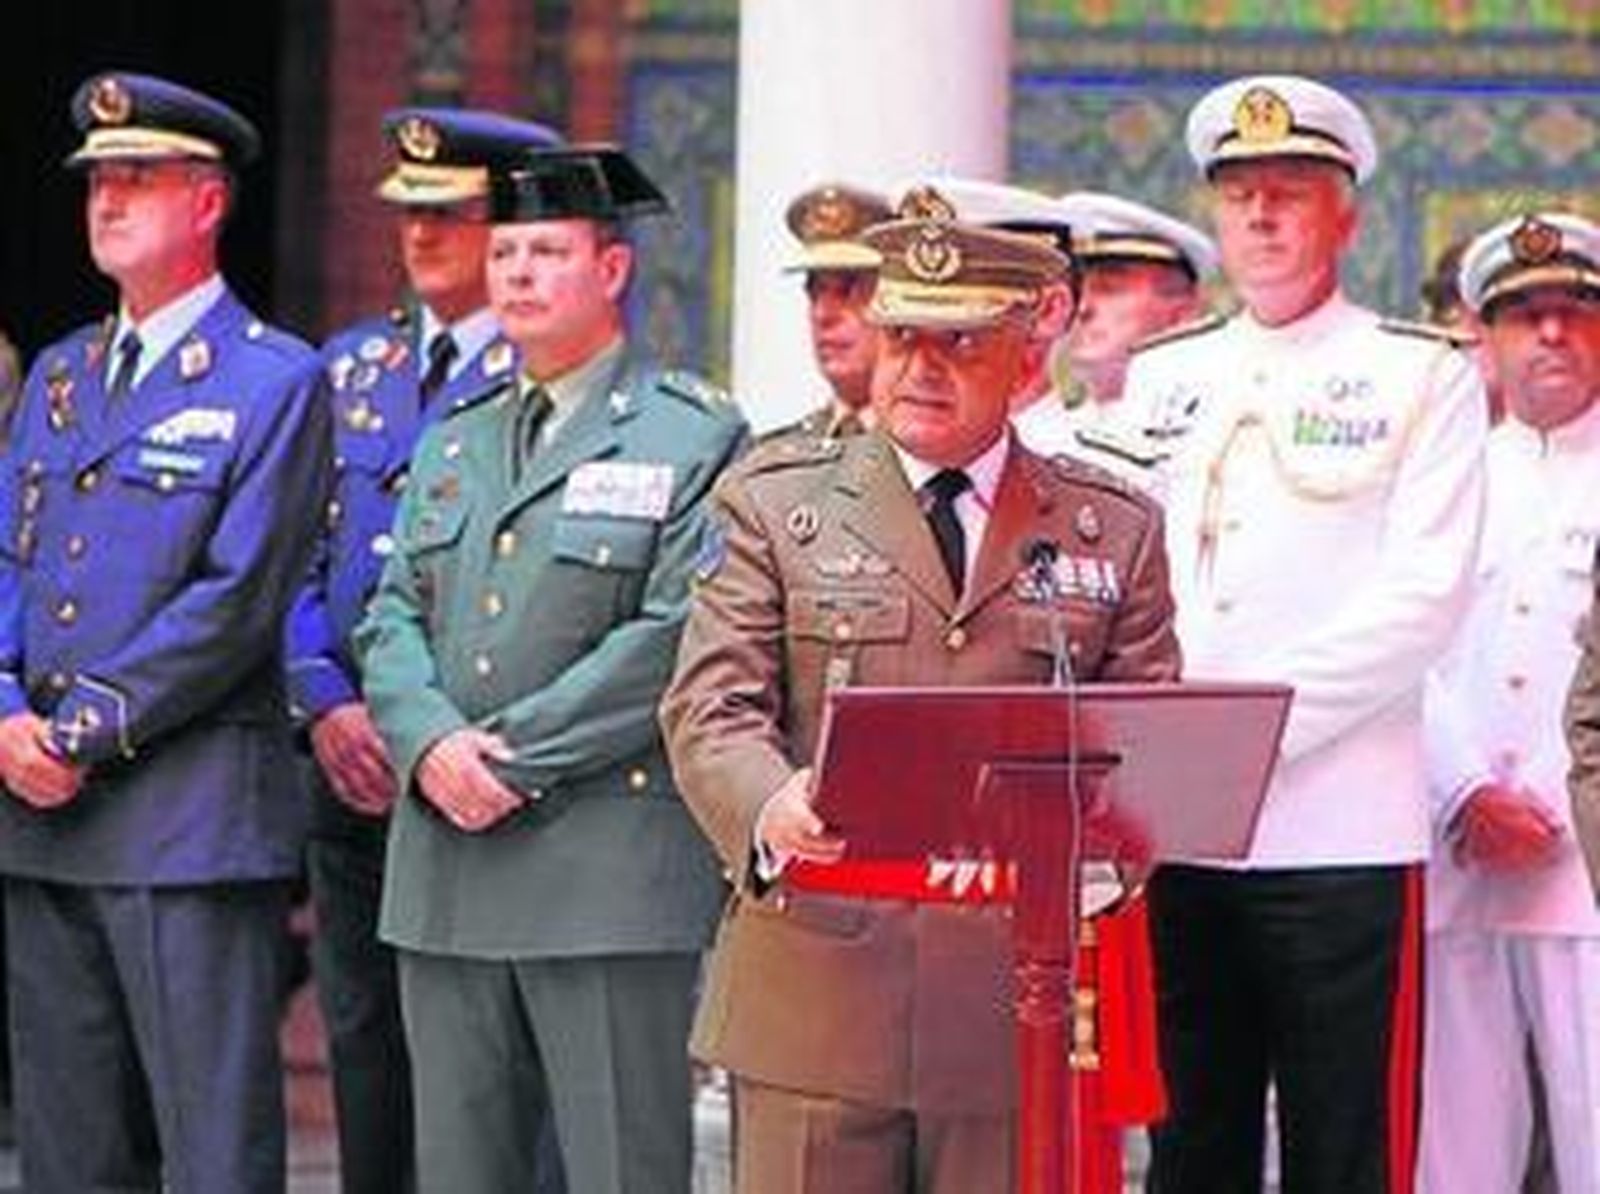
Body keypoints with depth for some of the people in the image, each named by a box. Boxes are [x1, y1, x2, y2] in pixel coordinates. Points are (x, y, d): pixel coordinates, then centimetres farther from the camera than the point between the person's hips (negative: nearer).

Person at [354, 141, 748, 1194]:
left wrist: (512, 758, -14)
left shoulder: (694, 438, -2)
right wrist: (432, 745, -9)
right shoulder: (453, 447, 19)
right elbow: (393, 620, 13)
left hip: (613, 871, -6)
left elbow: (675, 637, -12)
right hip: (448, 868, 6)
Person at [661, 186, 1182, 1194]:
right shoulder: (776, 501, 9)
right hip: (815, 987, -1)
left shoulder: (1114, 530, 13)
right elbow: (710, 709, -1)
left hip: (1020, 1005, 1)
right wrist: (769, 809, -23)